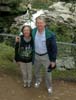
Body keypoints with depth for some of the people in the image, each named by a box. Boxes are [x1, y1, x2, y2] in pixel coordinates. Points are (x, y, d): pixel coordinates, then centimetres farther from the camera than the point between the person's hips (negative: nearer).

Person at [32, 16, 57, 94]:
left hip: (46, 56, -3)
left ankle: (49, 86, 41)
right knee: (36, 71, 25)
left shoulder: (50, 35, -25)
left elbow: (54, 48, -17)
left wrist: (53, 60, -13)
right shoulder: (33, 32, -14)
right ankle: (38, 80, 56)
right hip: (36, 56, 3)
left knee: (48, 73, 15)